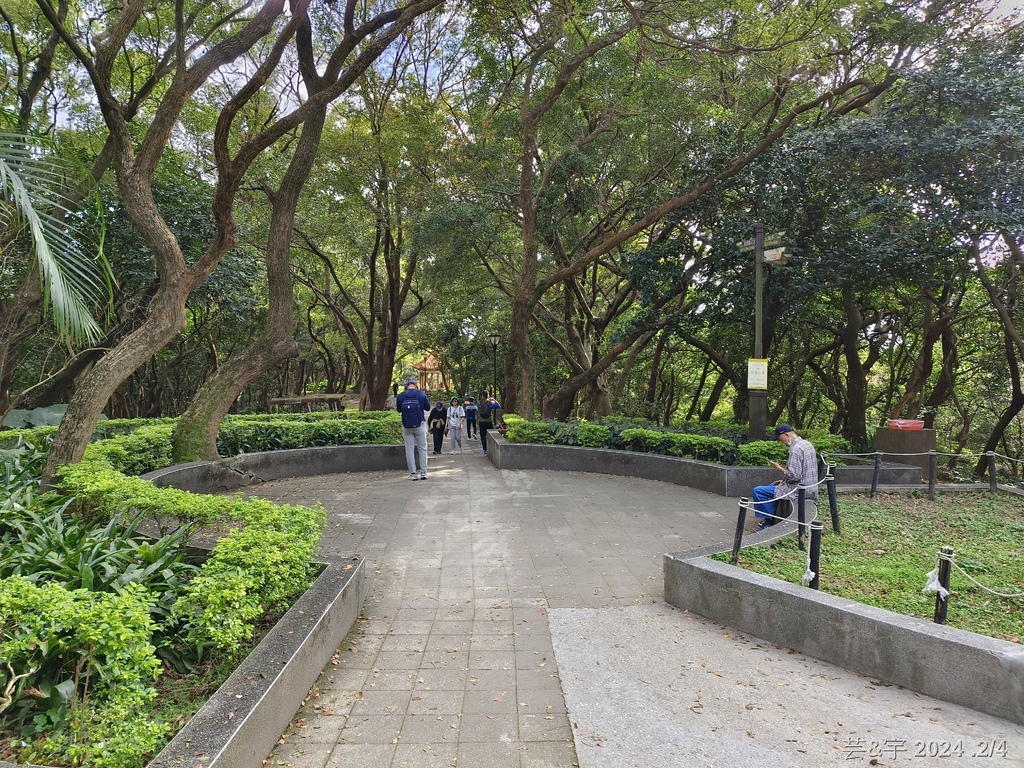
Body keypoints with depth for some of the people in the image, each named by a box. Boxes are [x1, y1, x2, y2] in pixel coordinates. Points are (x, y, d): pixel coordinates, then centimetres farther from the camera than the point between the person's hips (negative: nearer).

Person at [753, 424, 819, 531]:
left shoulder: (796, 449, -21)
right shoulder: (807, 444, 11)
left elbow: (794, 476, -25)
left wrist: (779, 468, -11)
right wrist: (784, 480, 16)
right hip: (809, 488, 11)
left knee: (758, 491, -11)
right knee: (773, 486, 32)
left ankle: (769, 520, 4)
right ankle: (772, 517, 29)